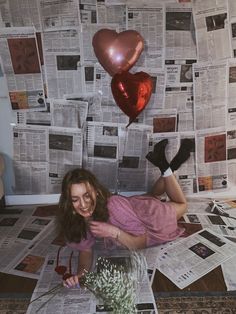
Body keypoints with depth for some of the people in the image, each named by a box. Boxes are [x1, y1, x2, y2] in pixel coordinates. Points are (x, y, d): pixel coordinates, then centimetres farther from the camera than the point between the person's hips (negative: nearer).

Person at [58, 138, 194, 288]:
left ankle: (165, 166, 23)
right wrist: (81, 272, -34)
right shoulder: (73, 220, -28)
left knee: (181, 205, 29)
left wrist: (115, 233, -47)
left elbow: (142, 242, -32)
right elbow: (85, 249, -15)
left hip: (148, 213, -4)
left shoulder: (114, 206, -43)